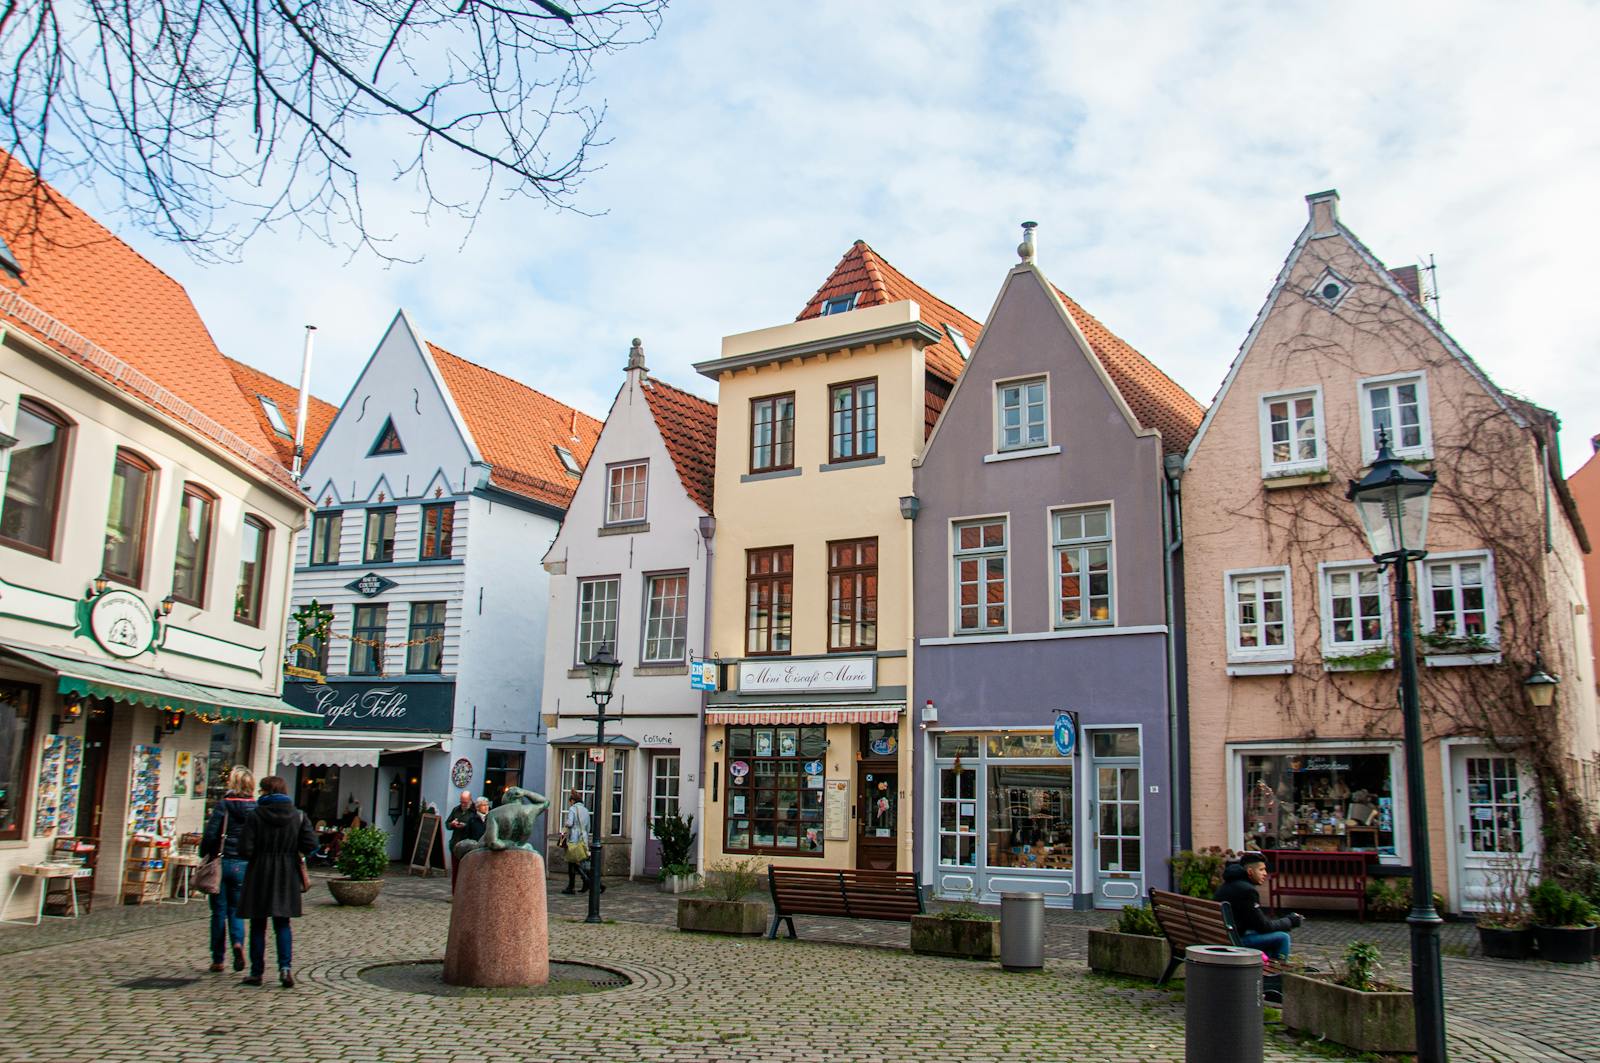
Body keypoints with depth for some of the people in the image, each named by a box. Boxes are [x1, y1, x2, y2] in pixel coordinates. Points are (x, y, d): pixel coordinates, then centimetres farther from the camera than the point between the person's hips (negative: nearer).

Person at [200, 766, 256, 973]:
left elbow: (210, 835, -12)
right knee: (235, 910, 14)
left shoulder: (223, 805, -8)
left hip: (222, 863, -2)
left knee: (219, 912, 8)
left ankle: (217, 959, 13)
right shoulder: (256, 809, -1)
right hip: (244, 866, 2)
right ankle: (238, 943, -13)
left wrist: (204, 855, 2)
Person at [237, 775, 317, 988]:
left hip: (260, 875, -2)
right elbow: (311, 843, -7)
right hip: (287, 876, 2)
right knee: (282, 924, 10)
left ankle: (256, 972, 15)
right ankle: (286, 966, -7)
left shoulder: (255, 815, -10)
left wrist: (258, 853, 7)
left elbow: (245, 849, -15)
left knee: (258, 925, 10)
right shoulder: (298, 815, -1)